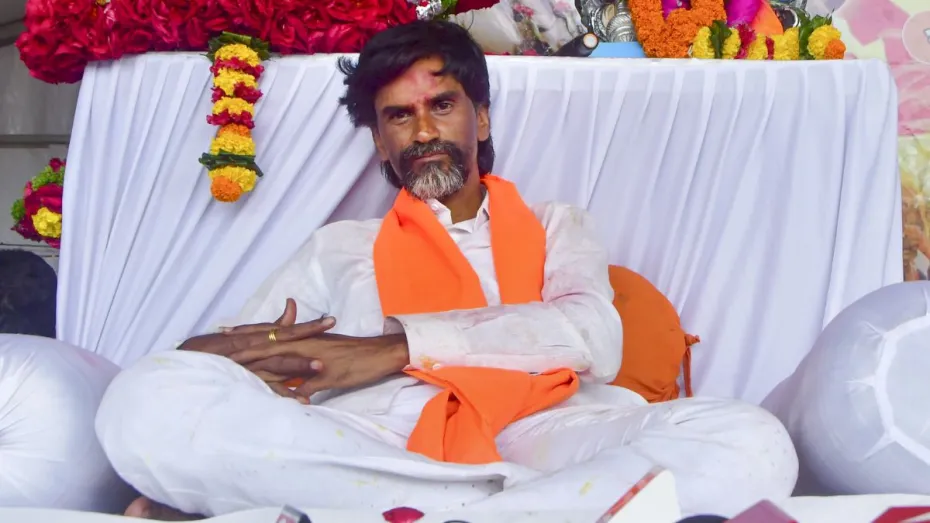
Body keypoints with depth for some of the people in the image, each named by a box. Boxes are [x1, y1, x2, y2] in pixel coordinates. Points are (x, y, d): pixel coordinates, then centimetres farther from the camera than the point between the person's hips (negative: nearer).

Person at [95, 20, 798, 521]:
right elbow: (238, 361, 20)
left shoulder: (555, 226, 27)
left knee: (749, 441, -27)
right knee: (151, 400, -28)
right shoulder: (340, 247, 30)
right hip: (367, 451, 1)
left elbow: (594, 337, 4)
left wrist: (402, 345, -8)